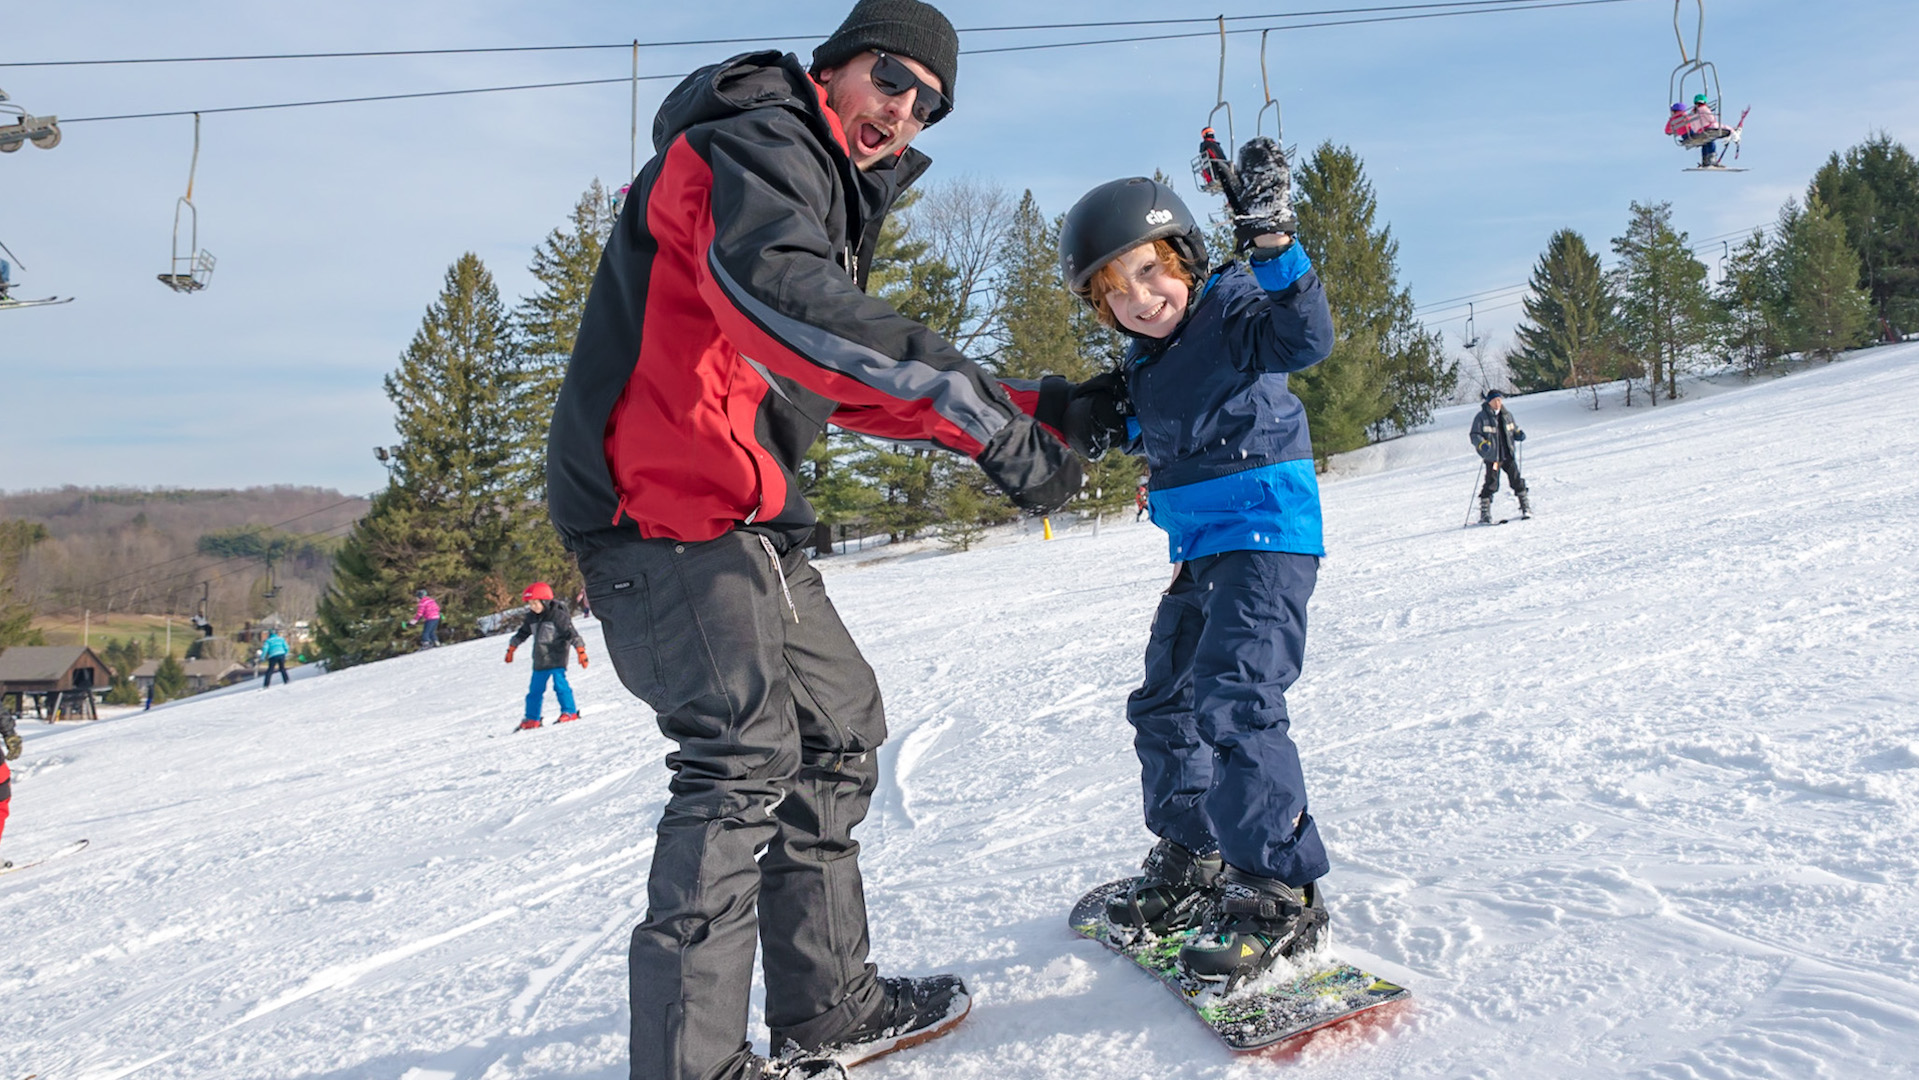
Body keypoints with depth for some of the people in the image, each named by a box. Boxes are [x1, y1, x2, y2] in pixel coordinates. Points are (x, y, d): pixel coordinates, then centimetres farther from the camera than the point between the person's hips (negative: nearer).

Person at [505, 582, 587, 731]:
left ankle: (570, 711, -7)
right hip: (540, 660, 7)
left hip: (557, 657, -7)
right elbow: (522, 633, 24)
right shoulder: (531, 618, 8)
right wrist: (511, 648, 29)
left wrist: (581, 651, -19)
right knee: (535, 688, 10)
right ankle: (532, 718, 20)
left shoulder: (557, 615, -12)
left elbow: (571, 633, -15)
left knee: (559, 682, -16)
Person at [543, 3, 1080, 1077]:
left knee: (840, 724, 12)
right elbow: (777, 291, -32)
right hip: (664, 506, -10)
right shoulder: (758, 141, -9)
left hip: (743, 519, 11)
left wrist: (1021, 417, 13)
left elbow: (846, 378, 23)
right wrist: (979, 412, -36)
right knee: (745, 758, -16)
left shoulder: (831, 194, 23)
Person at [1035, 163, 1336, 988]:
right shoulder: (1145, 363, 12)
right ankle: (1189, 864, 32)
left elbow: (1305, 338, -28)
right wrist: (1095, 423, 2)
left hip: (1266, 535, -9)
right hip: (1200, 552, 10)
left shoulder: (1234, 307, -10)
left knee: (1234, 706, -19)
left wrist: (1273, 246, -41)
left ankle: (1281, 893, -7)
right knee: (1165, 705, 15)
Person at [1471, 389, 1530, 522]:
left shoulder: (1507, 416, 11)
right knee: (1491, 484, -6)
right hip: (1492, 457, -4)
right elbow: (1475, 435, -5)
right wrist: (1482, 444, -24)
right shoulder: (1481, 417, -3)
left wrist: (1519, 434, 0)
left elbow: (1514, 429, 23)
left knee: (1517, 480, 2)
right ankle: (1484, 513, 2)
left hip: (1508, 455, 4)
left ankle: (1525, 507, 15)